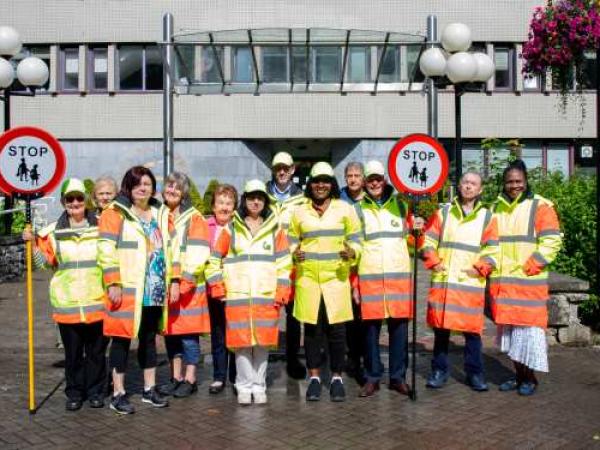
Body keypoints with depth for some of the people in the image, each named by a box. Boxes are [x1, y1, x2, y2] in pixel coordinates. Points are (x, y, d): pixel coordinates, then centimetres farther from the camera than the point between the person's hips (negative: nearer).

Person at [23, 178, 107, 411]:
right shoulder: (53, 232, 6)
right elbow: (46, 262, 4)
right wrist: (33, 243, -7)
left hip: (97, 300, 0)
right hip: (67, 302, 1)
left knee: (96, 350, 8)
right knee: (72, 351, 9)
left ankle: (95, 391, 21)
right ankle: (74, 393, 21)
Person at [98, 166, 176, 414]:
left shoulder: (159, 214, 15)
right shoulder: (115, 213, -4)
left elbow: (169, 248, 17)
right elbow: (106, 250, -10)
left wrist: (173, 280, 10)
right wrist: (113, 283, -16)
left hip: (155, 290, 6)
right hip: (127, 289, -6)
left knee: (149, 338, 14)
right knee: (123, 338, -1)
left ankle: (149, 389, 25)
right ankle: (118, 394, 9)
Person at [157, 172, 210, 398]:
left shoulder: (194, 218, -6)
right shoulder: (159, 216, 11)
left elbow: (196, 256, -13)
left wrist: (181, 284, -18)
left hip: (189, 288, -5)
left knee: (188, 335, 1)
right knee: (171, 333, 12)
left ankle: (190, 380, 13)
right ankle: (176, 378, 24)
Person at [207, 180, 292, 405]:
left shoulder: (275, 229, 8)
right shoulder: (231, 229, 7)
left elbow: (284, 262, 6)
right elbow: (214, 259, 11)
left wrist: (281, 292, -2)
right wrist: (218, 288, 4)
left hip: (266, 296, 0)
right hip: (237, 296, 0)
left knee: (263, 342, 3)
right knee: (241, 342, 0)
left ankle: (259, 386, 15)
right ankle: (244, 386, 12)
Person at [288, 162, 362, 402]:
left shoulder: (345, 209, 4)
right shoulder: (299, 212, 9)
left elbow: (355, 238, 6)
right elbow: (292, 241, 15)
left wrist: (352, 252, -16)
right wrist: (295, 253, -7)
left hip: (337, 277, -1)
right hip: (307, 277, 1)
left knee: (337, 329, 2)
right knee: (311, 328, 5)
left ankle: (337, 378, 15)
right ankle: (314, 378, 17)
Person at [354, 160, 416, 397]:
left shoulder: (400, 205, 12)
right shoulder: (358, 209, 9)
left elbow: (409, 237, 18)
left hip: (399, 273, 1)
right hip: (369, 275, -1)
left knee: (399, 325, 2)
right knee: (371, 326, 0)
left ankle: (398, 377, 13)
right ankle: (373, 377, 11)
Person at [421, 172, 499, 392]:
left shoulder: (487, 217, 8)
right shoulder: (443, 213, 9)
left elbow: (492, 249, 5)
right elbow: (428, 240, 8)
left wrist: (480, 268, -6)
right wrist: (433, 262, -4)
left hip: (471, 283, 0)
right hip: (442, 281, 1)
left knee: (472, 329, 2)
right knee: (441, 328, 5)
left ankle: (475, 373, 16)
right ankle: (439, 371, 17)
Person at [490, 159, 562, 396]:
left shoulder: (541, 207, -4)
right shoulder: (496, 208, 12)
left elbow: (551, 242, -10)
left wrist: (526, 268, -15)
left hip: (529, 282, -5)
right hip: (502, 282, 5)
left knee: (528, 328, -1)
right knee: (508, 328, 11)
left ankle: (530, 378, 14)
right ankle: (518, 375, 25)